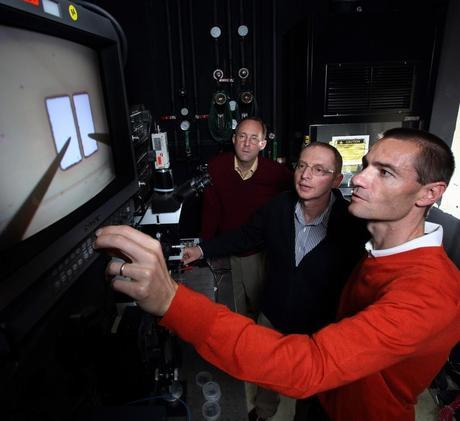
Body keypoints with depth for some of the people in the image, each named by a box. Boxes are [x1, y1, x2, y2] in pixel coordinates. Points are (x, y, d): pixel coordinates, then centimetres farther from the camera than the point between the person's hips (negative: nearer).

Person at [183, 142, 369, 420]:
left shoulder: (353, 225, -27)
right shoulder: (278, 207, -15)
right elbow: (246, 236, 0)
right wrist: (203, 249, -4)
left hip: (319, 330, -3)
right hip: (272, 316, 4)